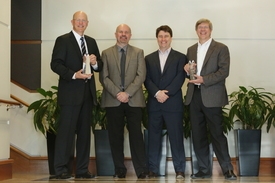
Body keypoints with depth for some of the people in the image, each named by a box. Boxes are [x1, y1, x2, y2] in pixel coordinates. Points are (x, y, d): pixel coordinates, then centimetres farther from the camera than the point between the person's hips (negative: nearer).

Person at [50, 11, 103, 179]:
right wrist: (73, 75, -20)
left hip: (88, 93, 6)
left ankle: (82, 170, 10)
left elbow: (100, 66, 17)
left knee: (85, 131, 6)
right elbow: (55, 64, -9)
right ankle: (61, 169, -2)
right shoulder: (63, 40, 0)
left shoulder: (91, 42, 17)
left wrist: (95, 62, -6)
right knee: (67, 130, -7)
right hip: (70, 93, -6)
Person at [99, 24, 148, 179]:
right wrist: (117, 93, -11)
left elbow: (141, 75, 0)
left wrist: (128, 93, -12)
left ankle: (141, 170, -2)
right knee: (115, 137, 2)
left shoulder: (138, 52, 10)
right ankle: (120, 170, 8)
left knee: (136, 135, -4)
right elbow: (104, 77, 2)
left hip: (134, 100, -1)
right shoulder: (106, 53, 10)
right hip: (113, 101, 1)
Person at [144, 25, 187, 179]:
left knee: (176, 137, -1)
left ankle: (180, 169, 4)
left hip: (173, 104, -2)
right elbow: (147, 80, 4)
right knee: (154, 137, 4)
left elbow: (180, 78, -4)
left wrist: (166, 93, -14)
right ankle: (153, 169, 8)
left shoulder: (180, 57, 7)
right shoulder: (149, 58, 14)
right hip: (154, 104, 3)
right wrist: (157, 93, -13)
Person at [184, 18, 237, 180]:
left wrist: (204, 79, -19)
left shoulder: (221, 48, 0)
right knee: (198, 135, 6)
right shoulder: (191, 49, 17)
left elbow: (224, 71, -9)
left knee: (217, 134, -4)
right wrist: (187, 69, -1)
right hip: (194, 96, 5)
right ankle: (204, 169, 13)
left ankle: (227, 168, 5)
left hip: (212, 97, -5)